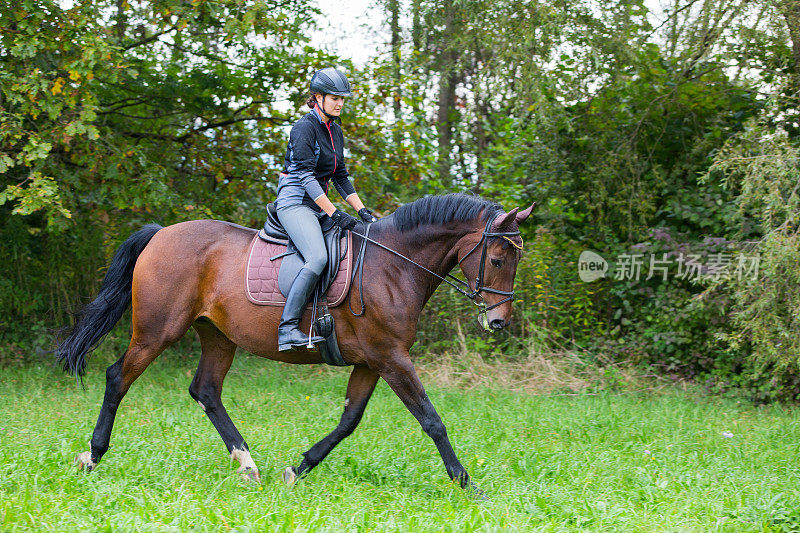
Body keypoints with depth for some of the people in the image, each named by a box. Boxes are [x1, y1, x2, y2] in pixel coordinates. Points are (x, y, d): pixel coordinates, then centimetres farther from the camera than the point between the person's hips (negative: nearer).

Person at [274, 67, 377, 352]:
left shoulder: (335, 131, 15)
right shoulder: (304, 128, -11)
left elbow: (341, 178, 20)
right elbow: (305, 176, -19)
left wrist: (362, 210, 8)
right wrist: (335, 214, -24)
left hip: (318, 205, 9)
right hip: (295, 202, -9)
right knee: (318, 257, -30)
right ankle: (287, 329, -34)